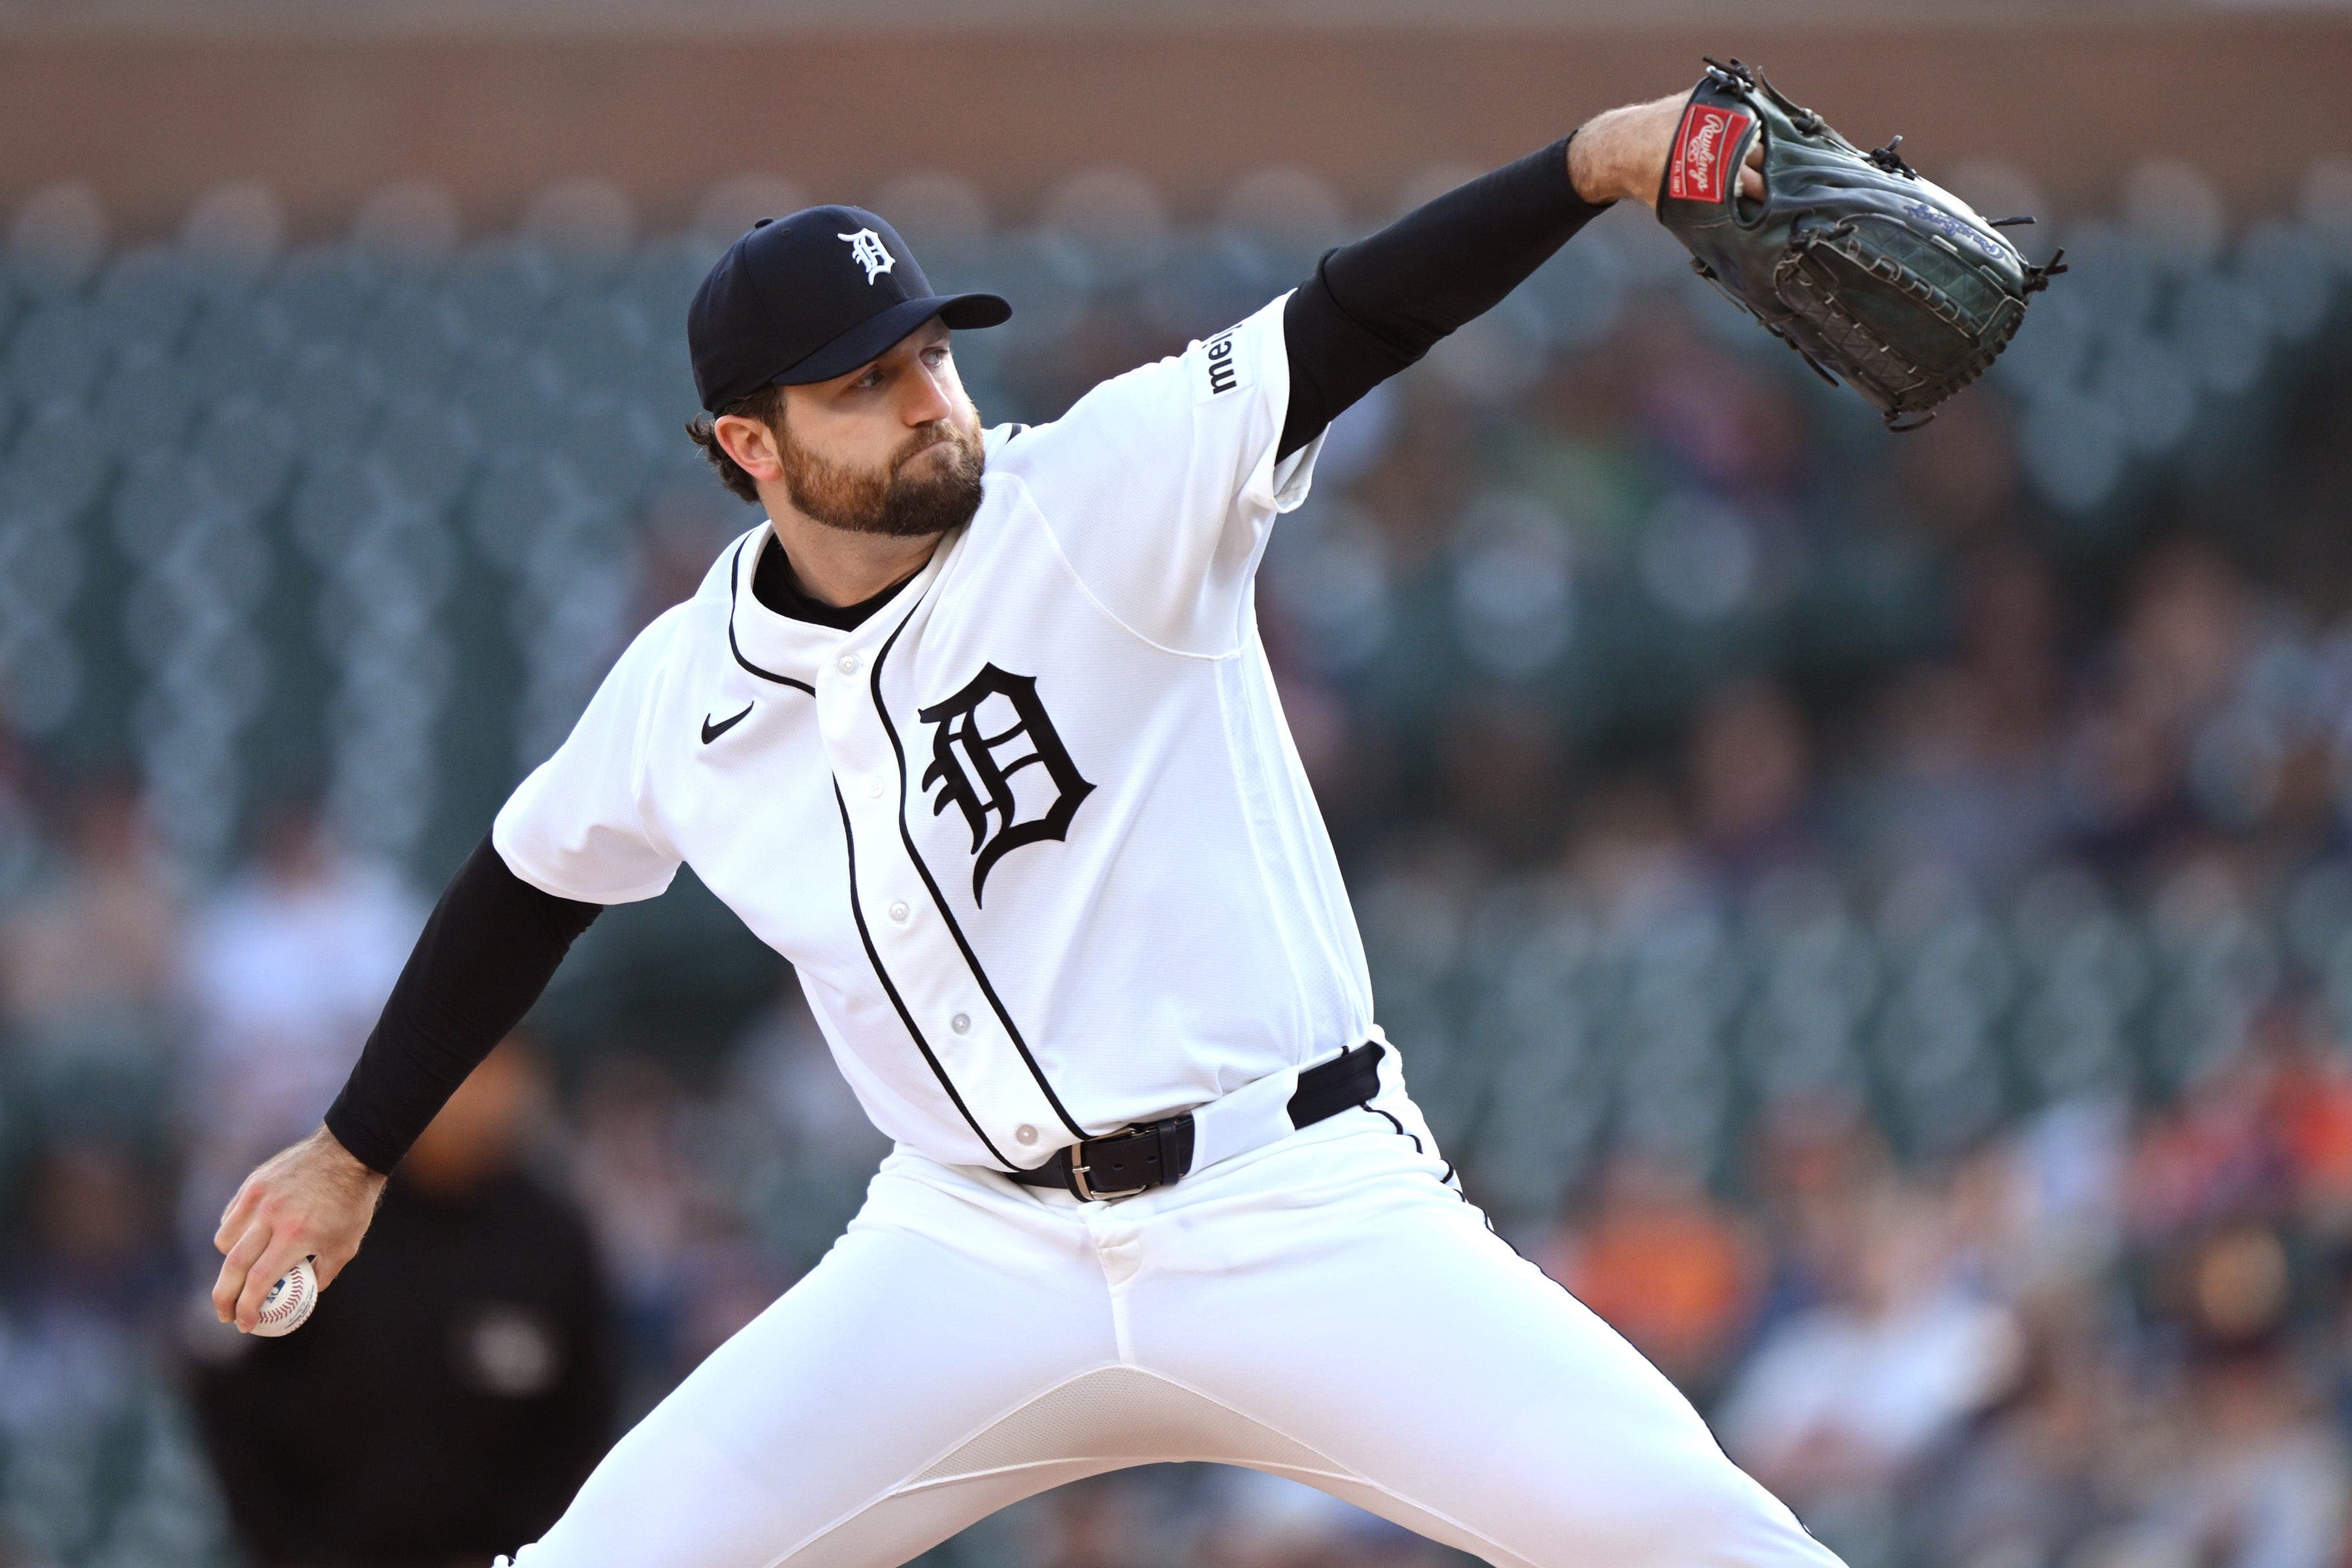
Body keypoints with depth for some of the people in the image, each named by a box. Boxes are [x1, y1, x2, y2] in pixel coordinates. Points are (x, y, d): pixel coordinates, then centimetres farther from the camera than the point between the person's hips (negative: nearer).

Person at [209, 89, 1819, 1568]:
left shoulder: (1111, 495, -10)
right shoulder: (688, 691, 2)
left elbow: (1358, 320, -23)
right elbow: (531, 886, 21)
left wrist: (1605, 158, -38)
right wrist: (351, 1153, 28)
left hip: (1298, 1223, -3)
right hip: (981, 1254, 3)